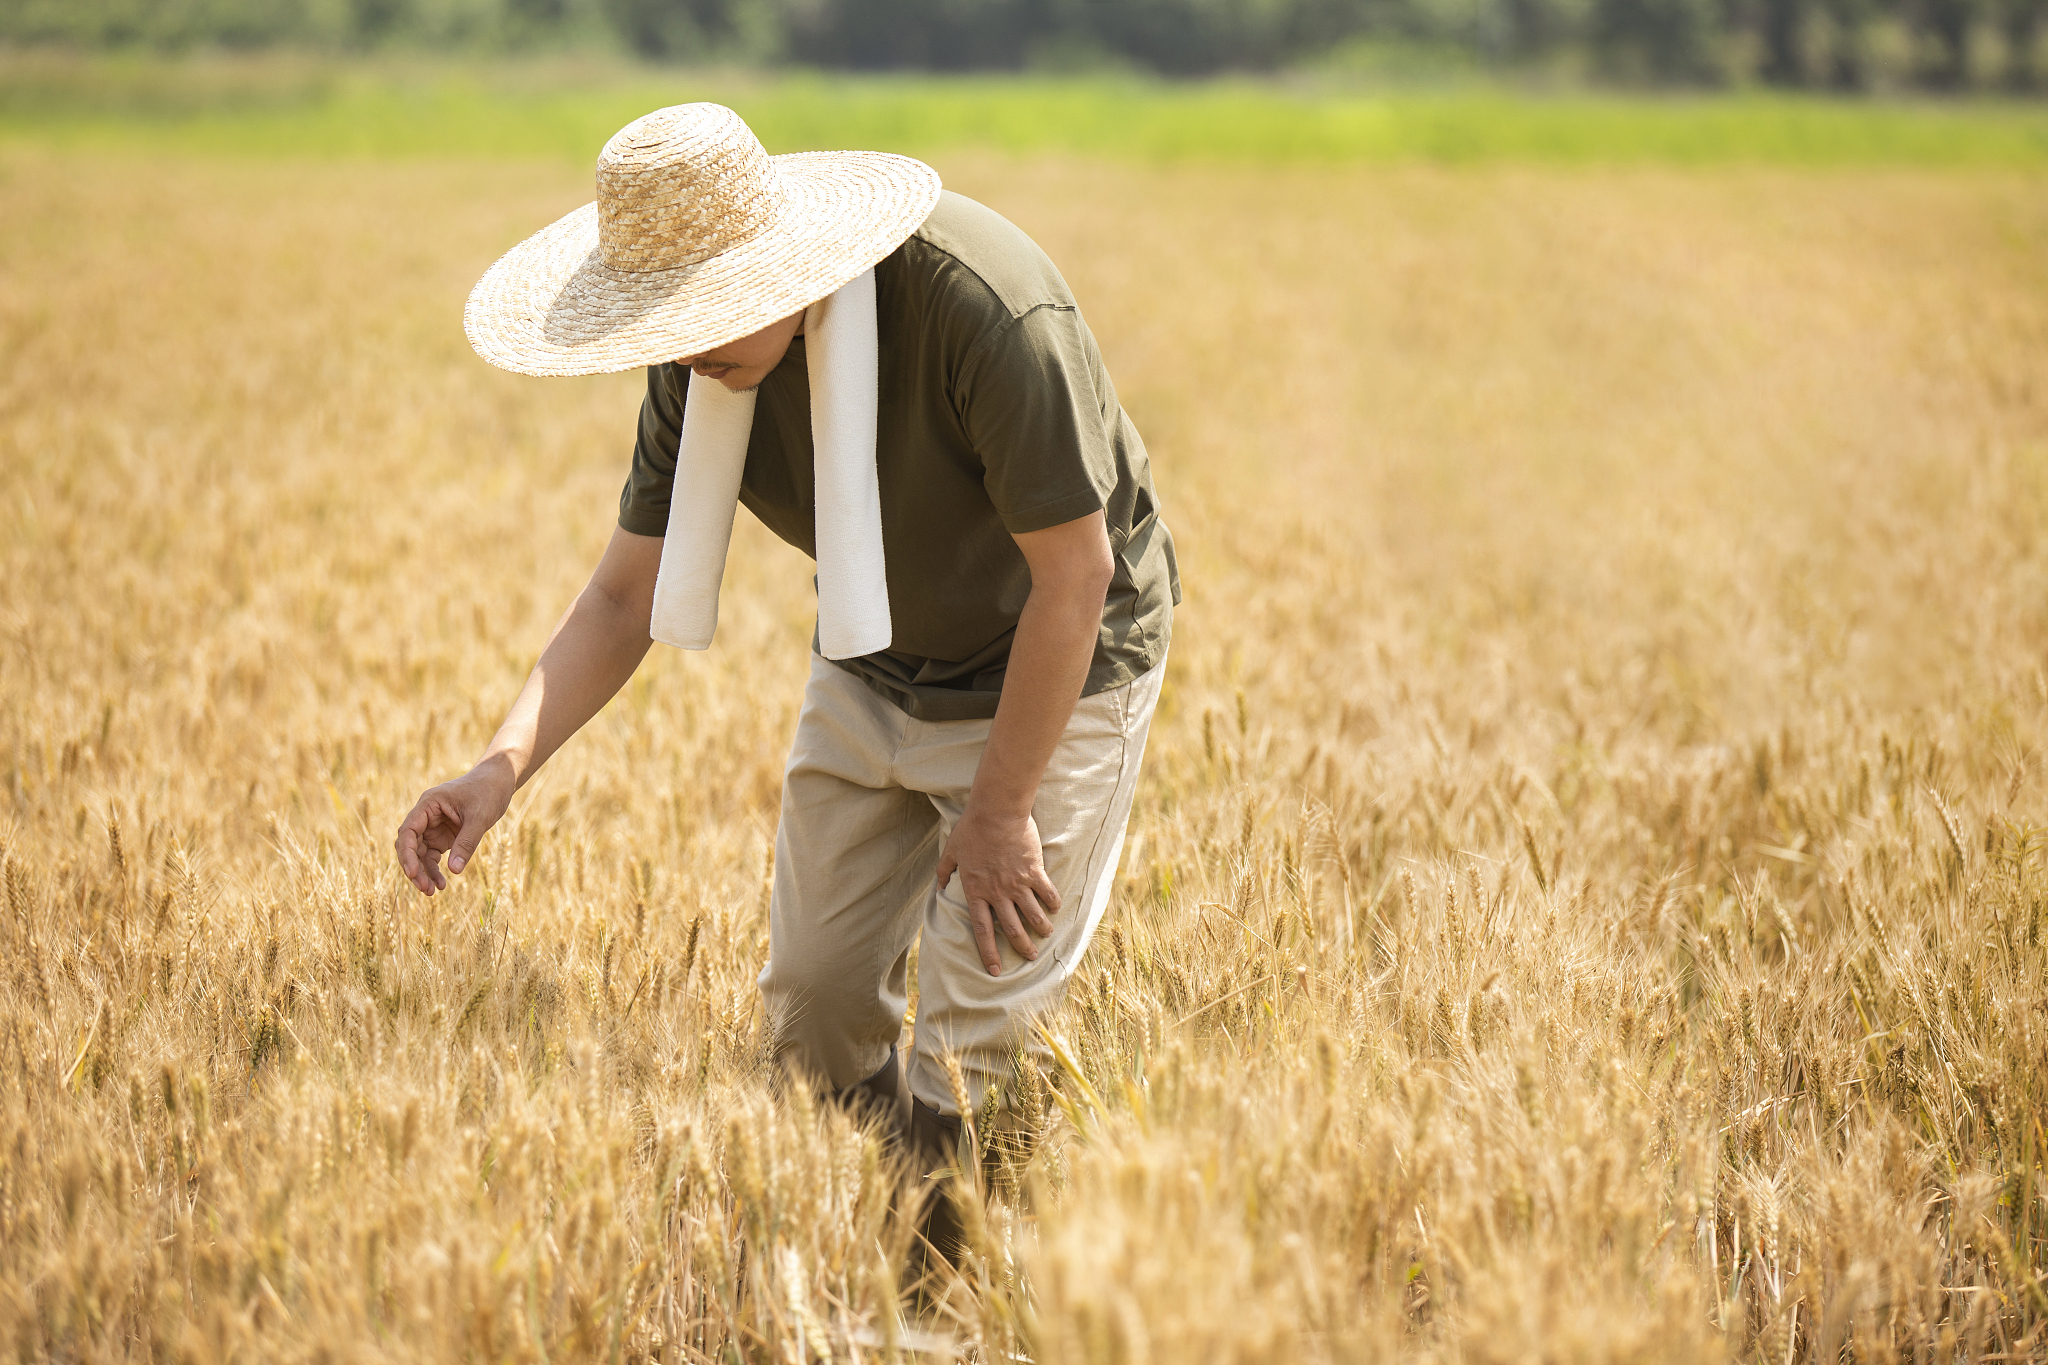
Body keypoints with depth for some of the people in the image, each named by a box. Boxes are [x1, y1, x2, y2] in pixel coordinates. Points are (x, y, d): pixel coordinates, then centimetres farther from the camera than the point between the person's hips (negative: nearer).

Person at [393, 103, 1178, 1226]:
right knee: (813, 1003, 9)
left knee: (970, 1055, -9)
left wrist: (998, 810, -20)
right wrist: (501, 768, -25)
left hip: (1053, 675, -6)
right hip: (871, 675, 6)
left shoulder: (987, 310, -35)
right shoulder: (700, 367, -15)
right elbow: (625, 596, -8)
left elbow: (1076, 572, -27)